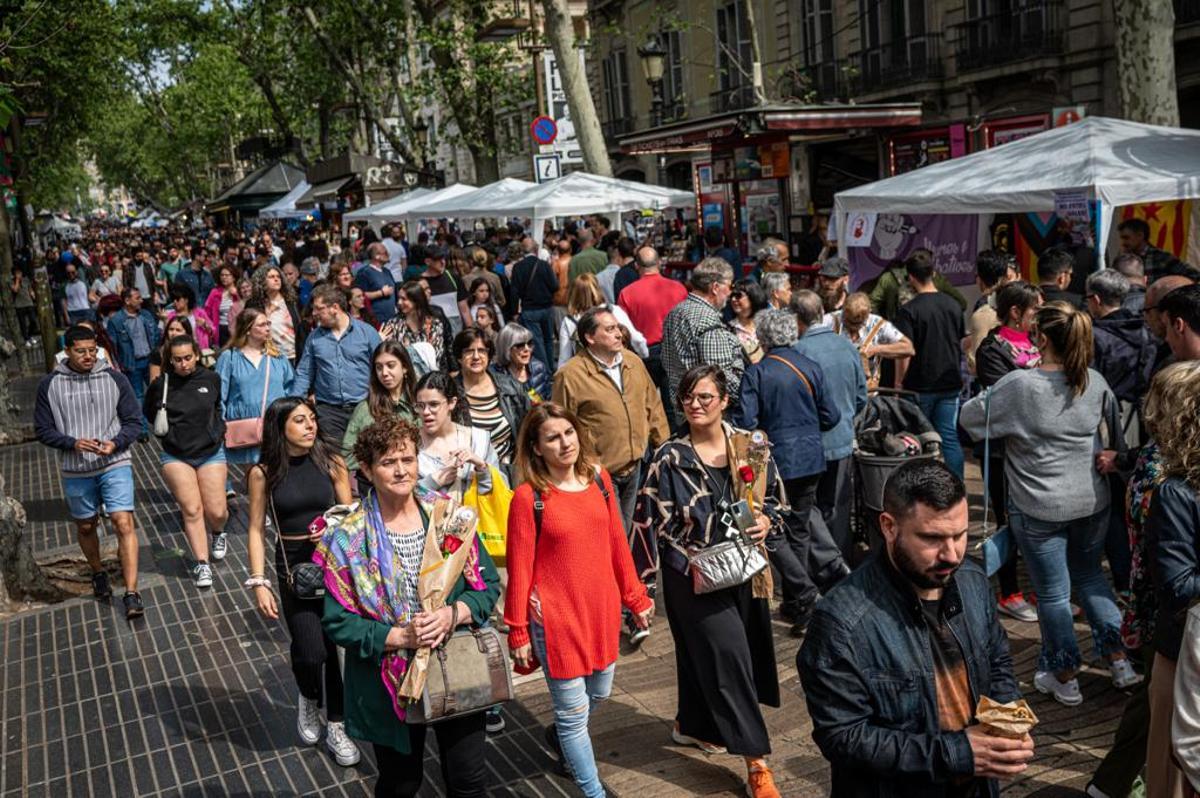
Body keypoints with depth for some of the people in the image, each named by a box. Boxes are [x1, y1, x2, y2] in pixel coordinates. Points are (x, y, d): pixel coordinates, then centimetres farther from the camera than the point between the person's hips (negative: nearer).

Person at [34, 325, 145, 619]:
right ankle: (98, 573, 45)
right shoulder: (50, 385, -1)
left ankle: (131, 594, -11)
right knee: (85, 526, 18)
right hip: (75, 470, 2)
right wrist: (73, 443, -16)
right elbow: (43, 429, 1)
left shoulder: (114, 379, -3)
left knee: (124, 523, -13)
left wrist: (115, 444, -17)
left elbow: (133, 421, 1)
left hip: (115, 464, -2)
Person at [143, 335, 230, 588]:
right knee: (191, 510, -7)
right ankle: (202, 564, 2)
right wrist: (168, 427, 0)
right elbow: (148, 413, 11)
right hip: (175, 456, -1)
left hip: (211, 453, 1)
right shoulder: (161, 384, -8)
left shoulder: (211, 379, -4)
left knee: (216, 512, -1)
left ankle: (218, 534, 34)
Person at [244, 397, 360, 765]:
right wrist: (259, 582, -6)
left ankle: (336, 727, 26)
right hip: (293, 567, -1)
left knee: (336, 645, 5)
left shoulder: (331, 463, -2)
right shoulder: (263, 473, -5)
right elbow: (257, 530, -1)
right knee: (310, 651, -9)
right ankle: (308, 699, 27)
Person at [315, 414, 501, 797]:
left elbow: (488, 584, 0)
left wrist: (454, 614, -18)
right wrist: (399, 636, -22)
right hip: (390, 684, -2)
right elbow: (337, 622, -11)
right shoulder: (348, 539, -11)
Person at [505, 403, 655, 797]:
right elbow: (519, 568, -11)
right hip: (556, 618, -5)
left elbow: (617, 542, 7)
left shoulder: (598, 478, -1)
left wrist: (636, 598, 12)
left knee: (599, 693, 23)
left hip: (601, 609, 6)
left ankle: (561, 735, 53)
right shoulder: (528, 497, -15)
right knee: (574, 711, 6)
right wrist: (518, 632, -7)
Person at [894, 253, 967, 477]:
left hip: (920, 386, -4)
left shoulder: (909, 310, -13)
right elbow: (961, 344, 15)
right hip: (950, 383, 4)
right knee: (950, 437, 6)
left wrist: (898, 383, -7)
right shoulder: (953, 305, 6)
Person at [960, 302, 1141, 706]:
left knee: (1052, 593, 9)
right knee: (1090, 574, 26)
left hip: (1040, 510, -5)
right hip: (1092, 503, 5)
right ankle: (1119, 661, 27)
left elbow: (969, 419, -9)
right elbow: (1121, 427, 11)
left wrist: (984, 396, 8)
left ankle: (1064, 678, 24)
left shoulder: (1018, 385, -19)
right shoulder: (1096, 382, -3)